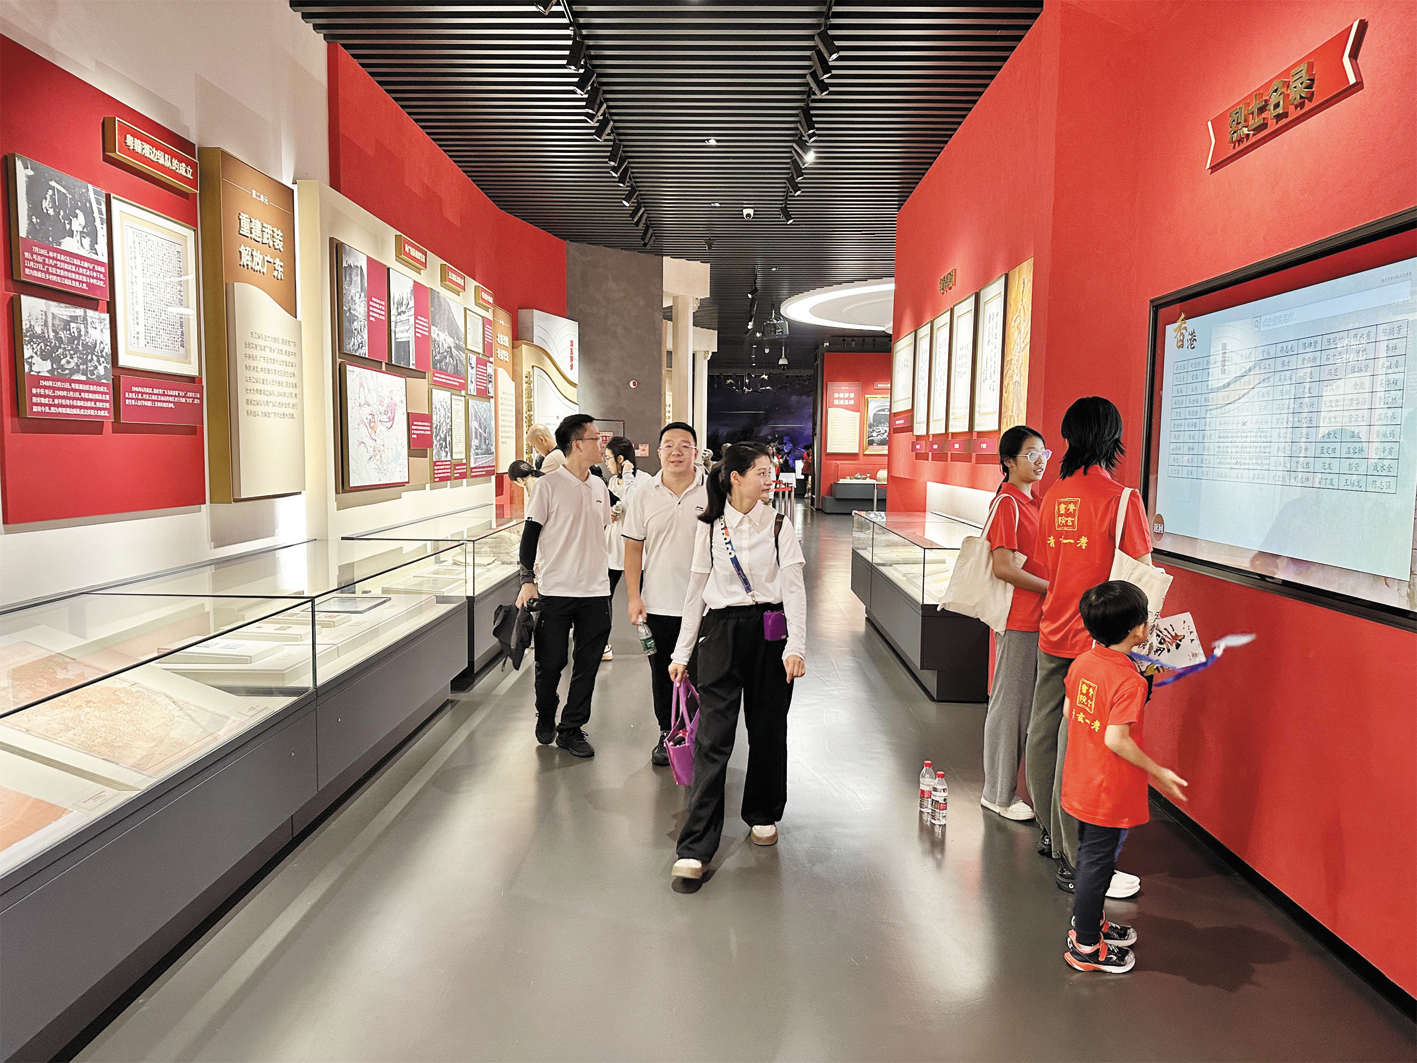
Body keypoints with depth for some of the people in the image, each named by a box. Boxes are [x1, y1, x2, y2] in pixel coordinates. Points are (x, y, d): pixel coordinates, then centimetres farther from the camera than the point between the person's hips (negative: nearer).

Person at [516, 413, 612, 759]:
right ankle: (545, 718, 31)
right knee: (550, 662, 6)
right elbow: (530, 534, -6)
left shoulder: (599, 486, 10)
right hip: (555, 589, -5)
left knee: (587, 665, 5)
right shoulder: (549, 485, -7)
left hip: (595, 590, 5)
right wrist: (527, 580, -10)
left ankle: (571, 729, 17)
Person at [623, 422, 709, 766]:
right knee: (662, 673, 13)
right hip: (658, 603, 2)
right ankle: (667, 734, 32)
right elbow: (634, 548, 6)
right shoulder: (644, 495, 2)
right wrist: (634, 597, 0)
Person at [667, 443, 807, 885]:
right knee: (712, 737, -5)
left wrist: (795, 646, -15)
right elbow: (697, 591, 8)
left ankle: (763, 815, 34)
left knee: (767, 729, 11)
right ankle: (695, 847, -2)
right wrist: (682, 652, 7)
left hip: (770, 634, 1)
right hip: (722, 633, 0)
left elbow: (794, 589, -3)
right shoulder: (709, 527, 3)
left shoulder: (778, 525, 2)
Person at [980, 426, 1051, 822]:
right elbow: (1004, 567, -20)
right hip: (1017, 619, -9)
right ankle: (998, 794, 14)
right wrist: (1054, 588, -15)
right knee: (1009, 704, 1)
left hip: (1038, 618, 9)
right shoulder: (1007, 502, -14)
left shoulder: (1032, 502, 13)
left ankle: (1013, 786, 26)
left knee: (1027, 704, 14)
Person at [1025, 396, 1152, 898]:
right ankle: (1074, 864, 6)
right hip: (1095, 638, -7)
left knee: (1044, 732, 15)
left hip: (1053, 632, 7)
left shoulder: (1053, 495, 6)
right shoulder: (1120, 498, -12)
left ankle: (1051, 833, 32)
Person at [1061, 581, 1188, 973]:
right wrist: (1156, 771, -16)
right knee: (1097, 864, 5)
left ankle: (1087, 921, 40)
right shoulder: (1129, 681, -24)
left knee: (1089, 856, 23)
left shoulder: (1081, 663, -1)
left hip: (1080, 784, 8)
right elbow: (1116, 739, -27)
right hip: (1110, 793, -8)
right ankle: (1086, 947, 19)